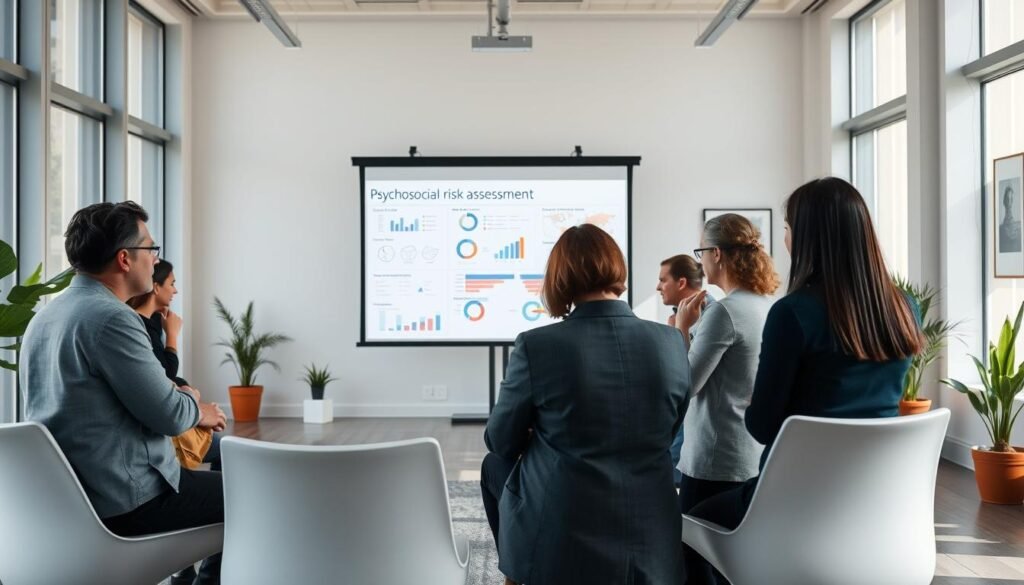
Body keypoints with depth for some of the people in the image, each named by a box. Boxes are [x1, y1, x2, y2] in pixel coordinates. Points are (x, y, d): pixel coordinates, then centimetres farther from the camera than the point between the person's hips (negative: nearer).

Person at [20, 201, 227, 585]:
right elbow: (169, 415, -20)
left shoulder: (45, 316, 9)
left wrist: (178, 398, 9)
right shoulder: (111, 317, -21)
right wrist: (196, 409, 2)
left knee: (211, 479, 27)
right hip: (125, 502, -9)